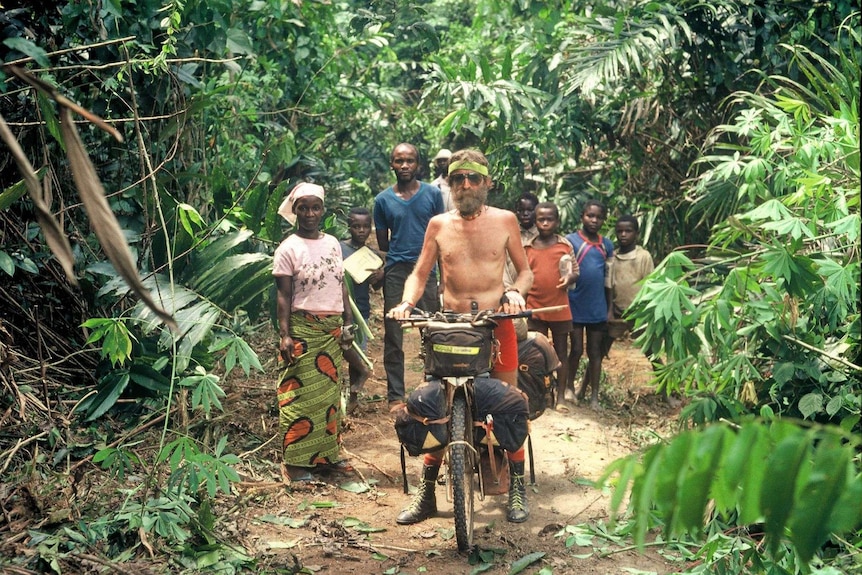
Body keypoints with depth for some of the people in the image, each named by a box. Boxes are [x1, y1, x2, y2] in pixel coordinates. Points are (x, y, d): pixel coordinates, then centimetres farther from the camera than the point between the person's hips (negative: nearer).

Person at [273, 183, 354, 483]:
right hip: (303, 329, -6)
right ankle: (294, 463, 3)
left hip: (332, 329, 6)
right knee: (300, 395, -4)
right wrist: (285, 334, -15)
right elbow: (284, 295, -9)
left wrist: (347, 323, 13)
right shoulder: (288, 249, -6)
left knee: (331, 393, 10)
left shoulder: (332, 243, 11)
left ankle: (327, 454, 20)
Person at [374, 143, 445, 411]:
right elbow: (382, 243, 13)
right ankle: (395, 395, 10)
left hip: (426, 270, 0)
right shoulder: (383, 200, 5)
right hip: (396, 271, 0)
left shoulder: (433, 194, 4)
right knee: (393, 336, 2)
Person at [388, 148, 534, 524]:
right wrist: (406, 302, -8)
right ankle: (426, 493, 10)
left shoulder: (505, 221, 6)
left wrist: (516, 291, -10)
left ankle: (517, 489, 17)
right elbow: (420, 273, 12)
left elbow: (525, 270, 12)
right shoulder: (439, 225, 8)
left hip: (497, 324, -1)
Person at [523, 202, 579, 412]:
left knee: (561, 351, 8)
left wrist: (569, 278, -18)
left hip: (560, 308, -1)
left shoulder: (565, 245, 0)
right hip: (535, 308, 1)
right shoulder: (528, 248, 3)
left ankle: (560, 396, 16)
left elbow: (576, 271, 4)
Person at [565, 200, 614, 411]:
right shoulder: (571, 240, -5)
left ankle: (594, 395, 14)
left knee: (595, 351, 8)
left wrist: (610, 308, 10)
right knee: (576, 349, 6)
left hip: (598, 308, 3)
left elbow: (608, 279, 11)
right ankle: (569, 387, 26)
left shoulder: (607, 245, 7)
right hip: (575, 306, -3)